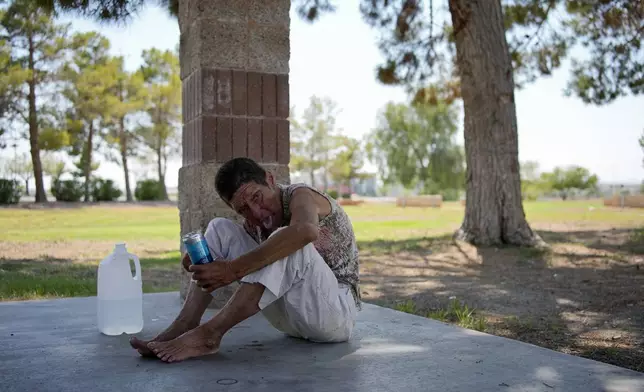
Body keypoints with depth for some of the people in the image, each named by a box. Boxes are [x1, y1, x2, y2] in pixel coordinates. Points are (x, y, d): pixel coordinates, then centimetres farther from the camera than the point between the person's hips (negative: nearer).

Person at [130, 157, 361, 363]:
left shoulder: (300, 196, -17)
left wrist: (233, 269, -43)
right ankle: (184, 326, -15)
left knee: (292, 247, -36)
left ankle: (209, 333, -31)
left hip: (336, 312, -6)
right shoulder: (253, 224, 4)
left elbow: (306, 231, -41)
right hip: (291, 316, 6)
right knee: (220, 229, -2)